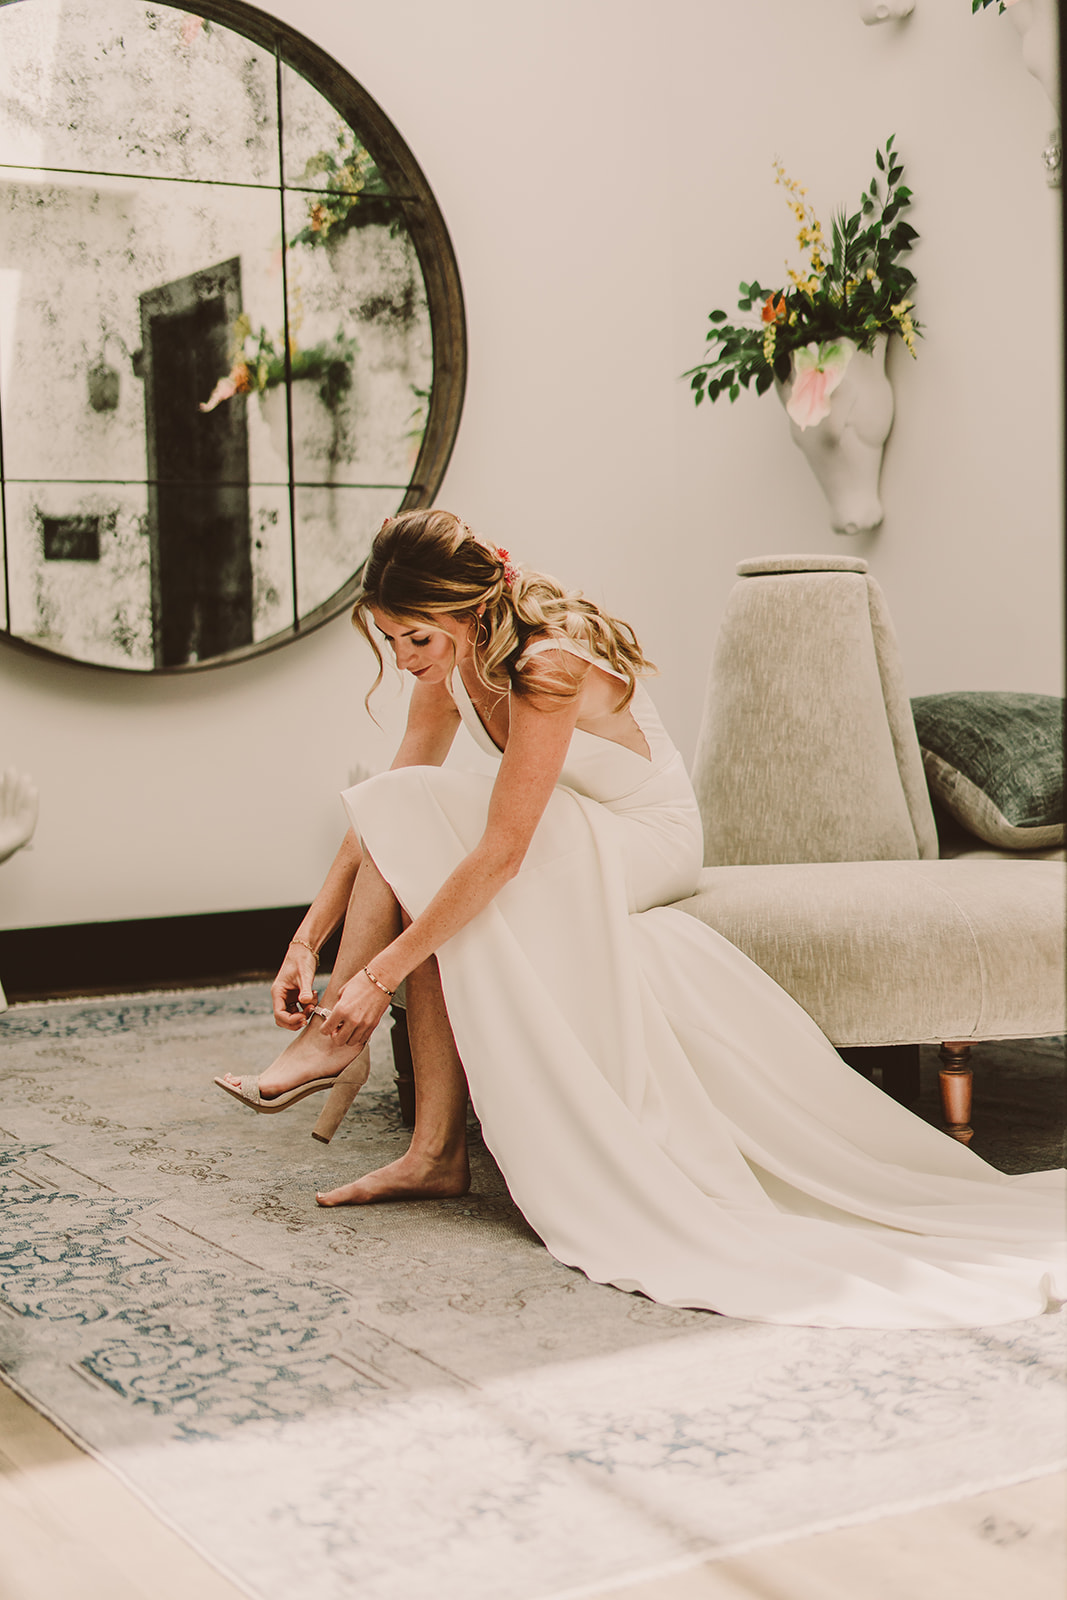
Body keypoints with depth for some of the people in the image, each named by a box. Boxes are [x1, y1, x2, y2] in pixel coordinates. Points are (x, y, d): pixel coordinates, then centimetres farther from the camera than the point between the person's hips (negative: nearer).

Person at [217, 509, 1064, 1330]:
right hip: (568, 847, 8)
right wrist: (306, 939, -12)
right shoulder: (449, 661, -7)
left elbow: (499, 854, -34)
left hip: (644, 845, -8)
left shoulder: (548, 666, -31)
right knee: (424, 894, -20)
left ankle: (337, 1041, -8)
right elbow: (382, 817, -4)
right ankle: (437, 1148, -16)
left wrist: (378, 974, -33)